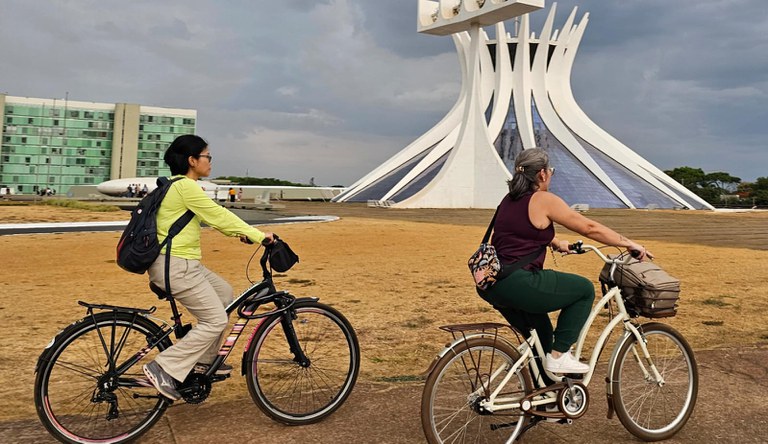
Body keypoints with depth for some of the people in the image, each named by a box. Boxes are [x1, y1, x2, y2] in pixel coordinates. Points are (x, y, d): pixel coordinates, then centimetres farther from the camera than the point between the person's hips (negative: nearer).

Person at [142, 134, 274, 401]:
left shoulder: (177, 185, 16)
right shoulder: (185, 186, -15)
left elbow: (211, 217, 22)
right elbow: (218, 215, -17)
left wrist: (239, 234, 17)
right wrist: (259, 236, -13)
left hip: (180, 262, 11)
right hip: (176, 265, -11)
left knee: (224, 293, 21)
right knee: (216, 320, -7)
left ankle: (204, 359, 25)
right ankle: (164, 368, -5)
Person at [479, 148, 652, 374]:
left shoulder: (510, 199, 16)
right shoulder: (543, 200, -8)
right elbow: (589, 228, -5)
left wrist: (556, 243, 45)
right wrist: (629, 244, 4)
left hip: (490, 286, 9)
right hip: (517, 284, -9)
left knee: (540, 336, 28)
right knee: (584, 290, 8)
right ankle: (558, 355, 8)